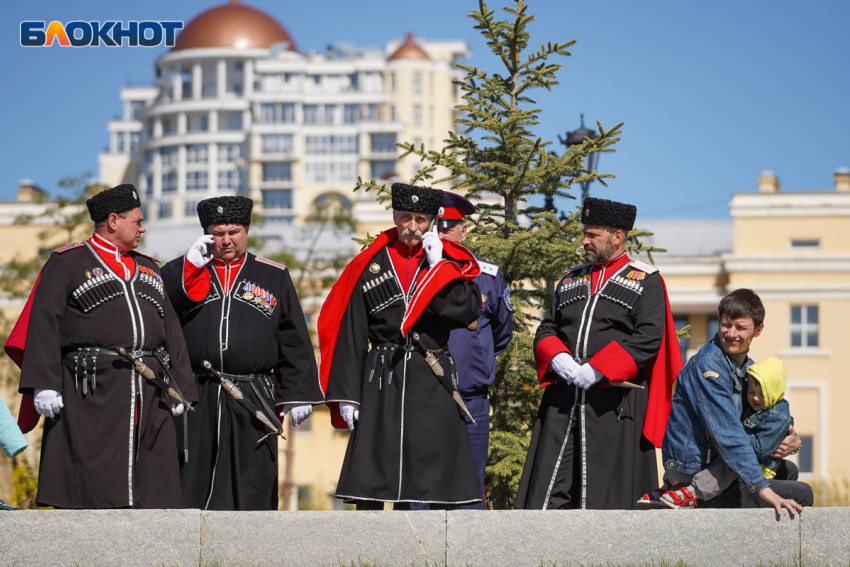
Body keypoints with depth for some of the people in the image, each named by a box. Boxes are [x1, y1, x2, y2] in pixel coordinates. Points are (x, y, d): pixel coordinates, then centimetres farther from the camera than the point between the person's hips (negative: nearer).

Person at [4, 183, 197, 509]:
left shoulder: (150, 270, 23)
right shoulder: (66, 263, 4)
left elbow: (171, 331, 21)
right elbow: (43, 324, -4)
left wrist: (180, 390, 13)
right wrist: (44, 384, -14)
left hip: (150, 394, 5)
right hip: (90, 395, -5)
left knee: (155, 489, 0)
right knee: (86, 488, -7)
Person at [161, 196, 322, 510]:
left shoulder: (274, 277, 12)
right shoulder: (181, 272, 12)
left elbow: (295, 343, 11)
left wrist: (298, 395, 4)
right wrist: (193, 266, -9)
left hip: (253, 402, 0)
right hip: (195, 401, 0)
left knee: (251, 490, -1)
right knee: (191, 484, -1)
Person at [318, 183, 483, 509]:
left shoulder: (449, 263, 8)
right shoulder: (370, 265, 6)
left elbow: (469, 311, -10)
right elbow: (349, 335, 4)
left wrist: (437, 264, -9)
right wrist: (346, 394, -2)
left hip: (433, 383, 0)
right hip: (381, 381, 0)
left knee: (440, 483, 0)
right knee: (369, 482, -2)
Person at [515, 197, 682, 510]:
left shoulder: (645, 281, 3)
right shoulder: (571, 279, 20)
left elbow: (649, 338, -8)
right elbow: (546, 328, 17)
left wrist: (596, 370, -15)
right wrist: (558, 359, -6)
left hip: (612, 401, -5)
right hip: (564, 400, 5)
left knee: (604, 488, -5)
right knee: (547, 487, -2)